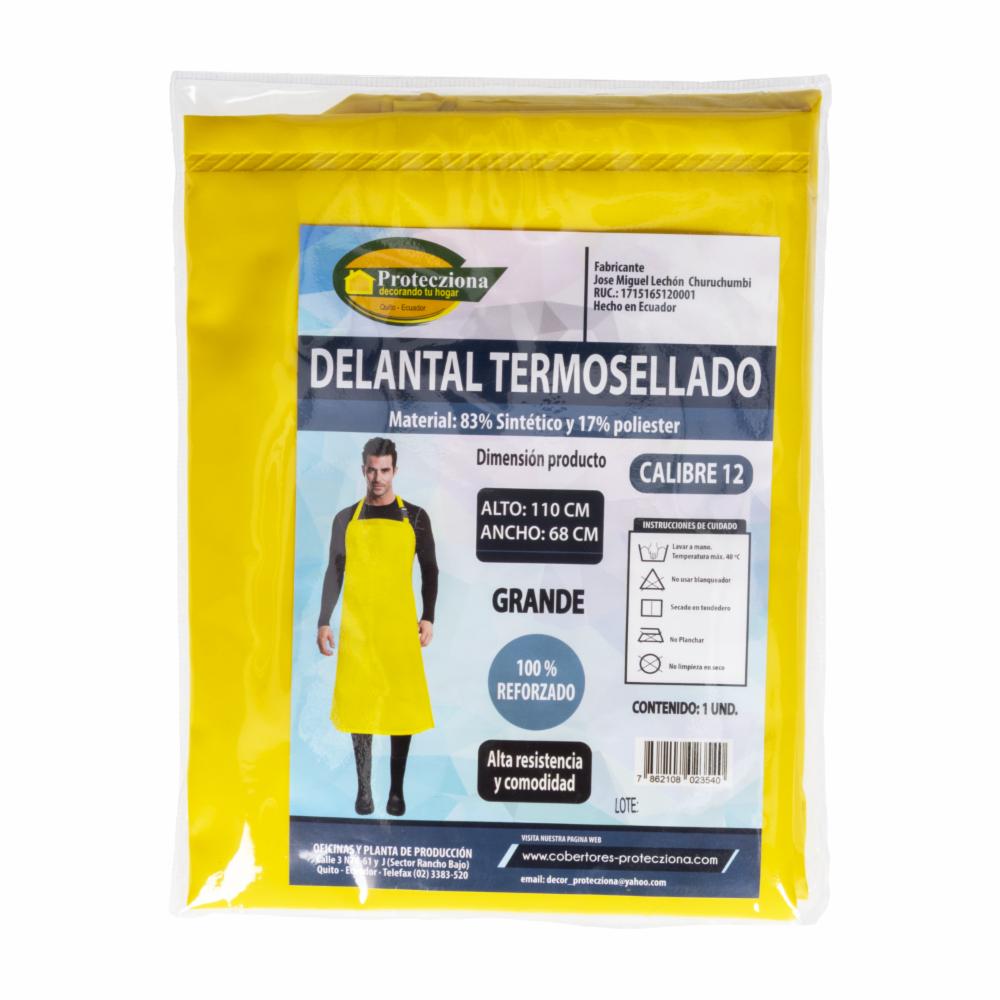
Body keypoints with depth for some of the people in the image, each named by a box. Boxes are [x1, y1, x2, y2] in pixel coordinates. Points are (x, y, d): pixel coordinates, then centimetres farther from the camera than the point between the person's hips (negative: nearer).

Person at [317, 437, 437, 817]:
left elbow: (429, 570, 7)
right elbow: (334, 572, 9)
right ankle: (364, 789, 16)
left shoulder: (415, 516, 4)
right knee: (359, 704, 3)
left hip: (400, 625, -1)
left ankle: (396, 790, 13)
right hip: (356, 625, 1)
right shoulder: (346, 518, 8)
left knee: (402, 704, 1)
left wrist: (428, 617, -2)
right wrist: (323, 622, 3)